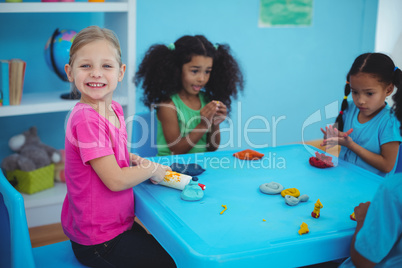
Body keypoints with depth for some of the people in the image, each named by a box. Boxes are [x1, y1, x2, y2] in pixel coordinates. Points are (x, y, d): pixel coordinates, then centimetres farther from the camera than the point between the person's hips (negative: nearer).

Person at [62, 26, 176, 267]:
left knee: (166, 245, 22)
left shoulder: (114, 109, 1)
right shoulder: (86, 119, -26)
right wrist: (151, 169, -9)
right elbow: (115, 180, -25)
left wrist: (135, 160, -1)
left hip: (117, 224, 8)